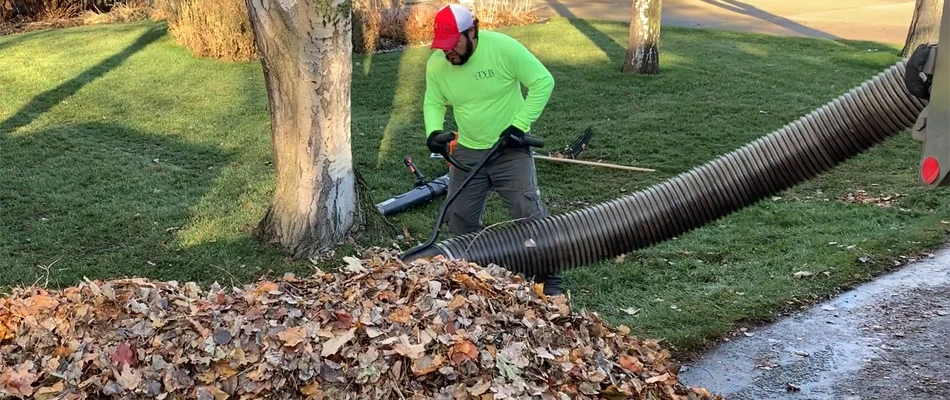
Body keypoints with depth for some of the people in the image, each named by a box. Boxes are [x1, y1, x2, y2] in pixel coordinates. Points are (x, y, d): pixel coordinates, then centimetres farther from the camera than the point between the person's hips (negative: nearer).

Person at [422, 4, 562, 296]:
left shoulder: (504, 48, -22)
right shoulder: (436, 64, -9)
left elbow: (543, 82, -17)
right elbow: (433, 103, 5)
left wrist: (520, 124, -21)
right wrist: (434, 131, -17)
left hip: (510, 149, -4)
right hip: (467, 152, 5)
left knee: (529, 214, -11)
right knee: (459, 218, 8)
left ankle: (548, 279, -1)